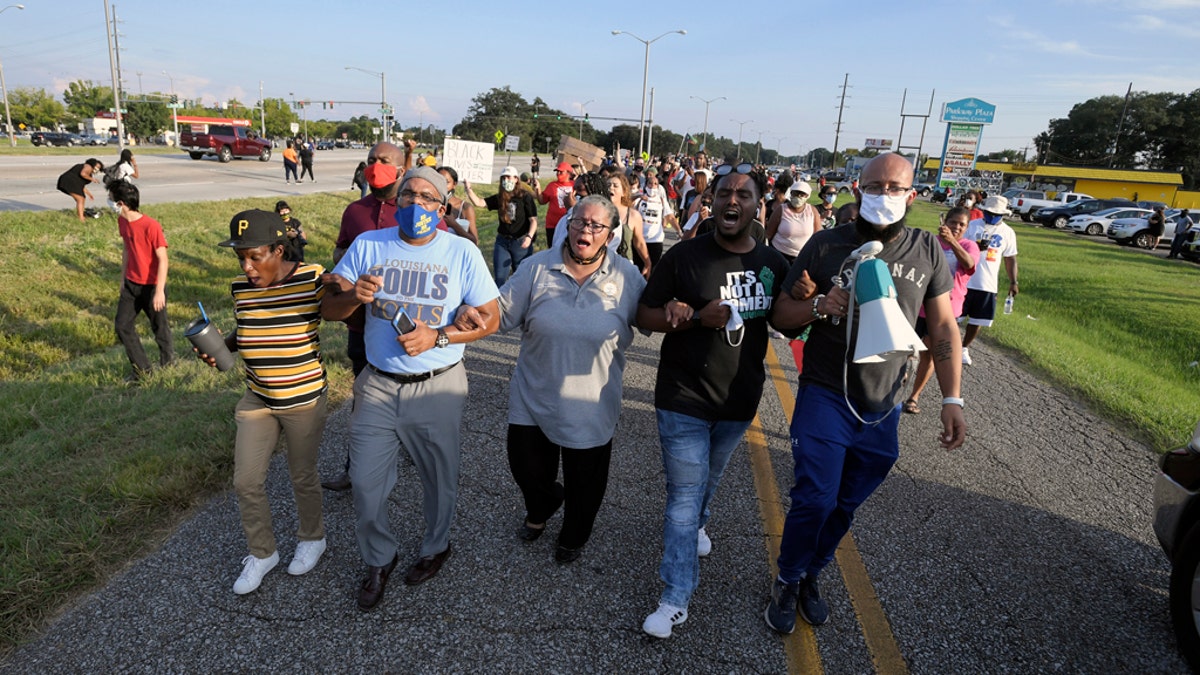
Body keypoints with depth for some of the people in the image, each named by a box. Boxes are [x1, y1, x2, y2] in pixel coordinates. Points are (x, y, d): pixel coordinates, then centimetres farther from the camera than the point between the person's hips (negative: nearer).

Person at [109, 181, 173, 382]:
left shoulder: (151, 226, -22)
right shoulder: (122, 221, 1)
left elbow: (163, 260, -19)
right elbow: (127, 249, 14)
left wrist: (159, 291, -20)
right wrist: (123, 279, 17)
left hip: (152, 287, -7)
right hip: (131, 284, 7)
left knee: (159, 326, 8)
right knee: (122, 326, 4)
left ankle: (167, 362, 32)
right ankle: (141, 368, 16)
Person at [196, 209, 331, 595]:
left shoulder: (311, 280, -18)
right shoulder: (241, 287, -2)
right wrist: (219, 346, -7)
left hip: (305, 400, -5)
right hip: (257, 401, 5)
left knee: (302, 477, 13)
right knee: (246, 482, 9)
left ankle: (312, 538, 40)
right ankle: (262, 553, 32)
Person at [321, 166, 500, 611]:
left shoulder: (462, 253, -6)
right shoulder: (368, 245, -1)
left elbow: (490, 318, -6)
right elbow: (328, 310, 1)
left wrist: (437, 336, -20)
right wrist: (354, 297, -22)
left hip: (438, 388, -1)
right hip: (378, 385, 2)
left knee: (439, 478, 16)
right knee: (366, 482, 8)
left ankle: (435, 547, 45)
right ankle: (379, 560, 35)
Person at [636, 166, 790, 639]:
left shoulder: (773, 264, -2)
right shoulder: (684, 256, -12)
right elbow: (644, 316, -9)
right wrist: (698, 317, -25)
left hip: (739, 400, 4)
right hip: (683, 399, -4)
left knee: (709, 480, 25)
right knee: (685, 492, 0)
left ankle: (694, 525, 56)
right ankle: (676, 599, 12)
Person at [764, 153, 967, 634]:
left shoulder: (927, 250, 1)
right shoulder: (827, 245, -6)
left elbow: (943, 327, 6)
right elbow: (781, 316, -2)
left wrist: (952, 400, 1)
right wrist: (820, 306, -23)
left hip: (883, 408, 3)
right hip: (825, 397, -3)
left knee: (846, 504, 14)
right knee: (815, 499, -3)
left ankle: (810, 575, 38)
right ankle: (787, 582, 24)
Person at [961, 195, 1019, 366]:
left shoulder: (1008, 233, 4)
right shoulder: (972, 225, -2)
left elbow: (1010, 259, 9)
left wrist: (1013, 282, 3)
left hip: (989, 284, 2)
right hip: (965, 280, -2)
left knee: (978, 319, 10)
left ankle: (964, 348, 25)